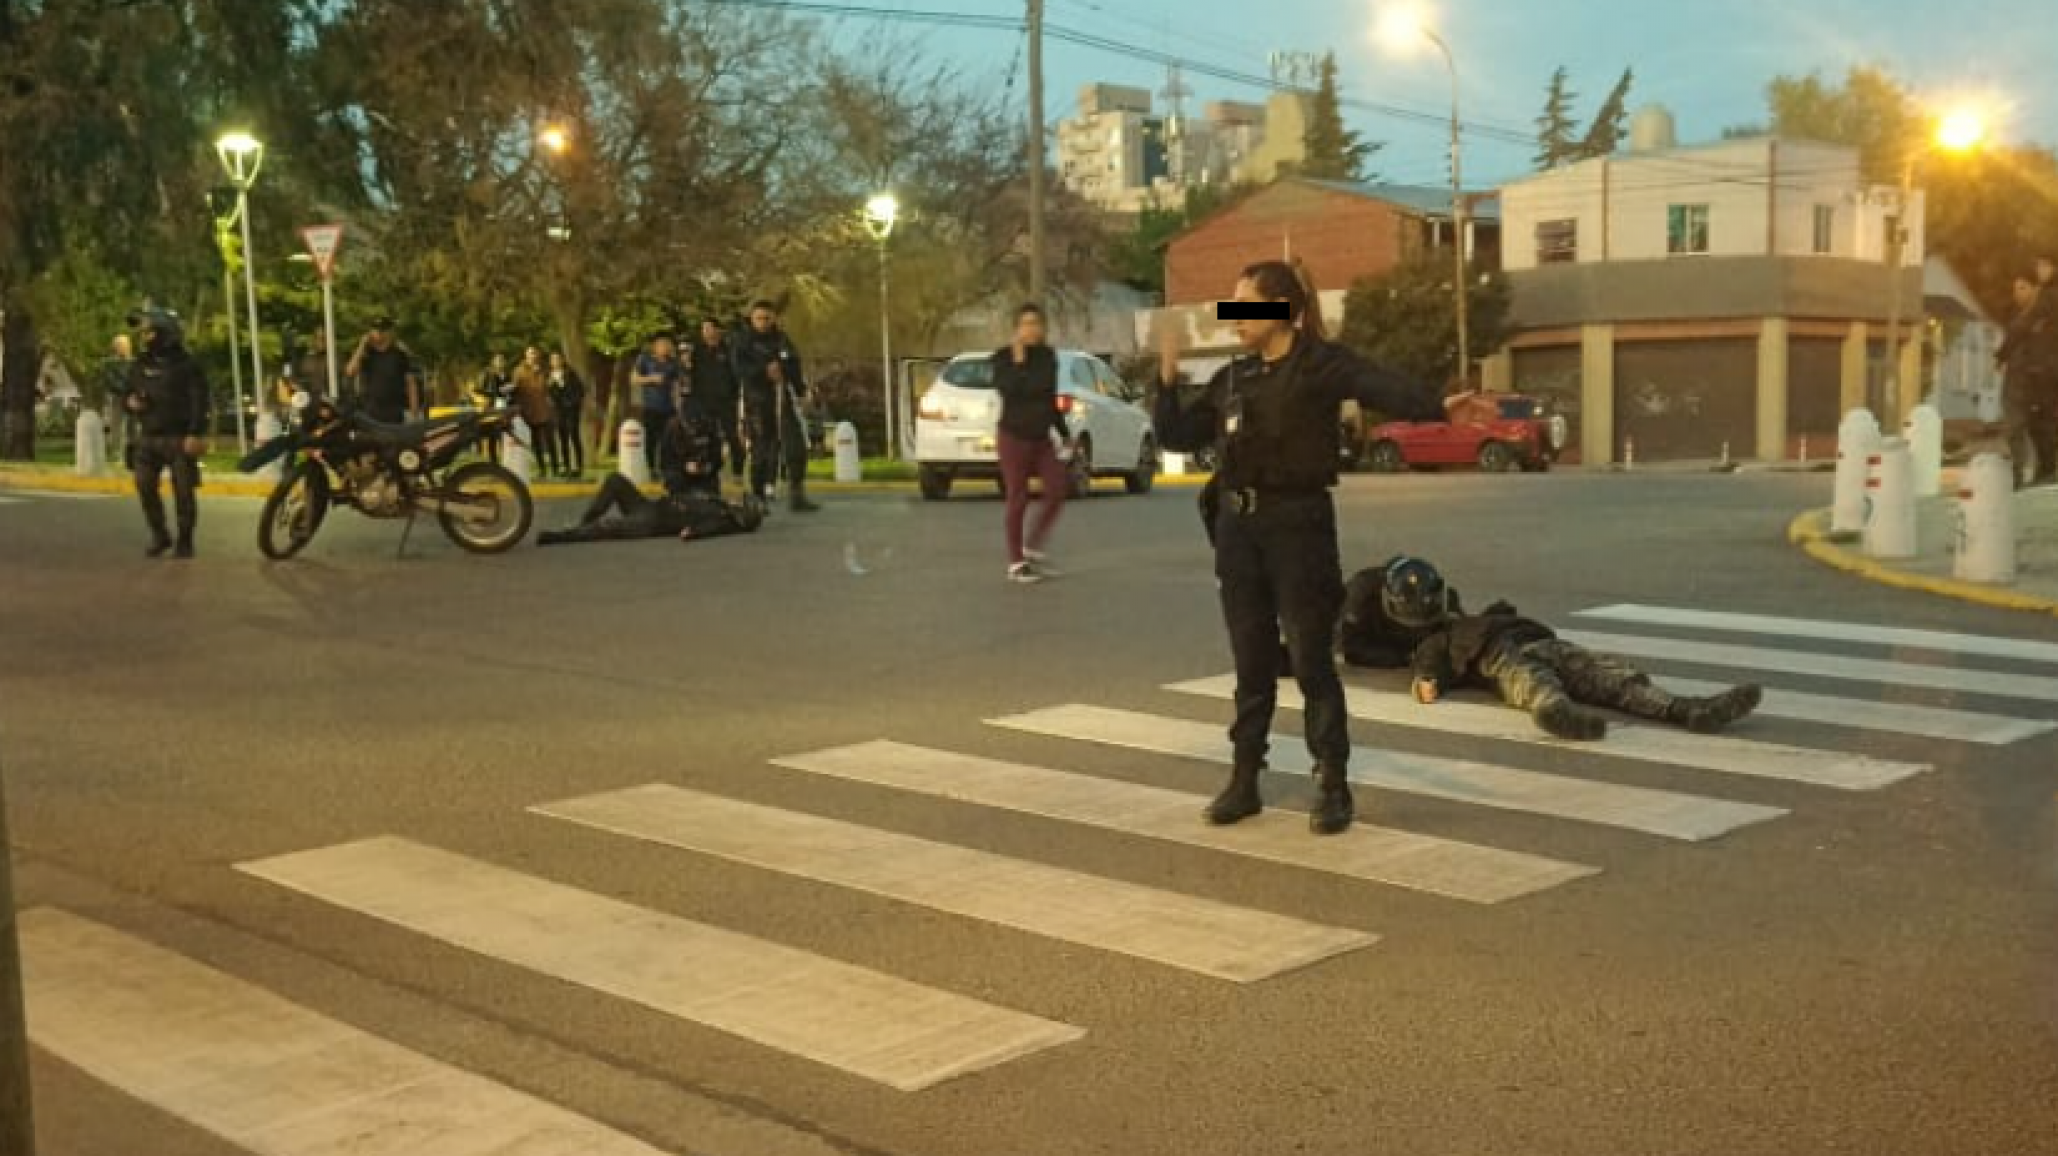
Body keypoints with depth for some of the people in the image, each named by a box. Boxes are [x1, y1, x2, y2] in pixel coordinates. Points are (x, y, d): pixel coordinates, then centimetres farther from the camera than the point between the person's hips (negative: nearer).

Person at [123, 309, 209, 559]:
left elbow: (199, 400, -9)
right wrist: (130, 401, -3)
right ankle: (159, 536, 12)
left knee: (183, 491, -2)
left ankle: (184, 541, 8)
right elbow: (127, 392, 23)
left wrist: (196, 434, -18)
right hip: (148, 437, 5)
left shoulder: (185, 364, -4)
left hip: (179, 438, -5)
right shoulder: (140, 365, 13)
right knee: (145, 486, -3)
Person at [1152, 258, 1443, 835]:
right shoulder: (1233, 377, 10)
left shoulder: (1323, 364, -8)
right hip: (1238, 526, 6)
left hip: (1300, 524, -5)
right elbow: (1177, 436, 14)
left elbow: (1392, 390, -24)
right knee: (1251, 663, 11)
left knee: (1313, 661, 0)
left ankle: (1334, 787, 10)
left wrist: (1441, 406, -43)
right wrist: (1168, 375, 1)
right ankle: (1244, 781, 20)